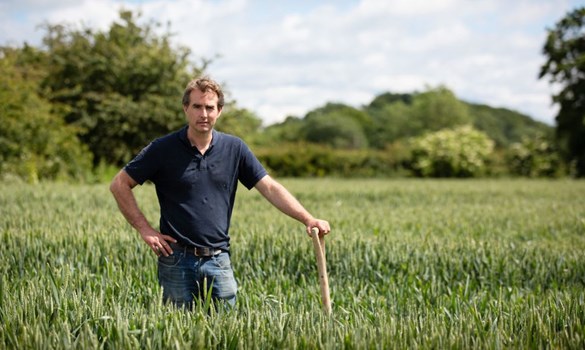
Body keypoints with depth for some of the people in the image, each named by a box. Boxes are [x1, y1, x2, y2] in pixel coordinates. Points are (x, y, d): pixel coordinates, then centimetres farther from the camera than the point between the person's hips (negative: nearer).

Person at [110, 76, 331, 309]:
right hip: (177, 260, -2)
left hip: (218, 260, 2)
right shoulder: (163, 149, -4)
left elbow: (270, 187, 1)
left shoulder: (234, 148, 3)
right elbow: (119, 185, 0)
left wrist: (308, 219, -10)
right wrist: (144, 229, -6)